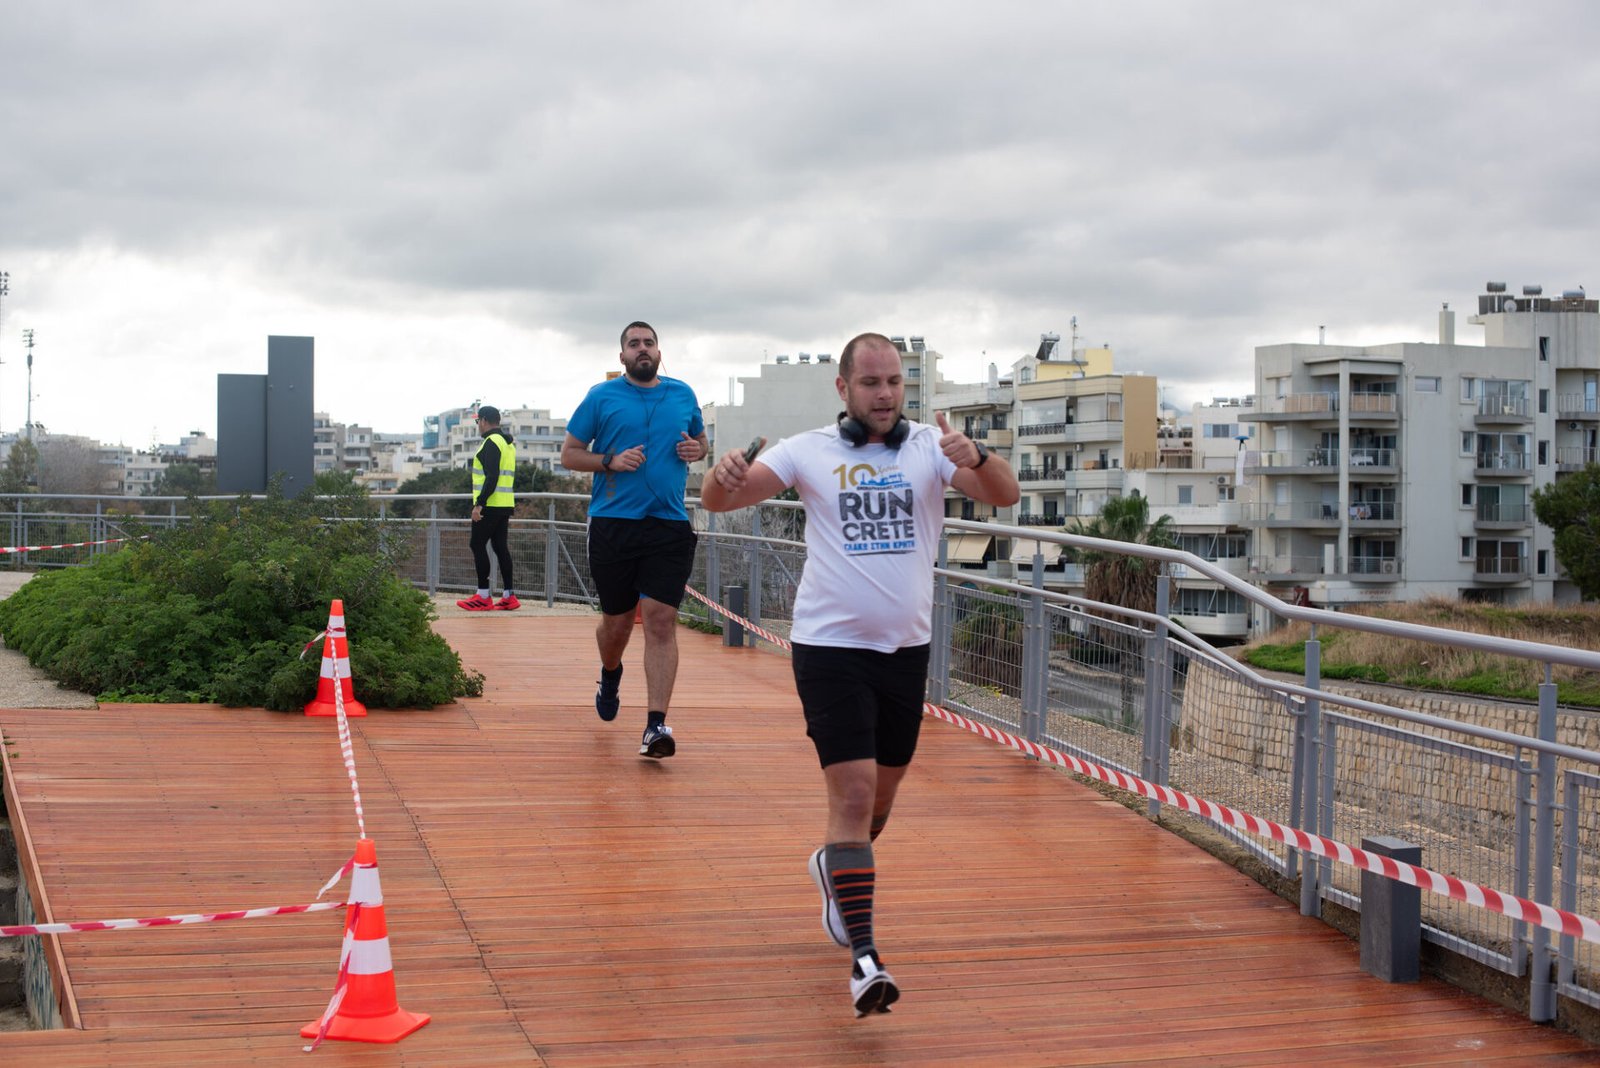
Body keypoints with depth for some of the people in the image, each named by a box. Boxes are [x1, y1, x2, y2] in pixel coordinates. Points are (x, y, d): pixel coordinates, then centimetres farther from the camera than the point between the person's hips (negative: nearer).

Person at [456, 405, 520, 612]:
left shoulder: (491, 442, -12)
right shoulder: (508, 443, 18)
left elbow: (491, 477, -20)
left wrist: (479, 503, -23)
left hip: (489, 506, -9)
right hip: (506, 505, 9)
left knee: (477, 545, -3)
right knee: (501, 547, 9)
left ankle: (483, 597, -5)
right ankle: (509, 596, 6)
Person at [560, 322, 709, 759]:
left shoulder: (683, 395, 11)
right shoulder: (602, 396, 4)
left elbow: (701, 441, 25)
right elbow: (569, 454, 6)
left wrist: (696, 450, 1)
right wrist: (610, 461, -12)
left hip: (669, 526, 1)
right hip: (612, 523, -1)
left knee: (661, 620, -10)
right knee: (617, 620, 9)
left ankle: (655, 726, -11)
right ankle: (610, 675, 44)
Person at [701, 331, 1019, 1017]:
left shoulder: (930, 447, 2)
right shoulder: (810, 451, -1)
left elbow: (1004, 495, -12)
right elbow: (719, 500, -7)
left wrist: (977, 457, -34)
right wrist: (725, 475, -31)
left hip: (907, 648, 3)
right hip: (830, 646, -3)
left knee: (882, 793, 16)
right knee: (853, 792, -14)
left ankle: (835, 868, 48)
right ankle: (864, 956, -12)